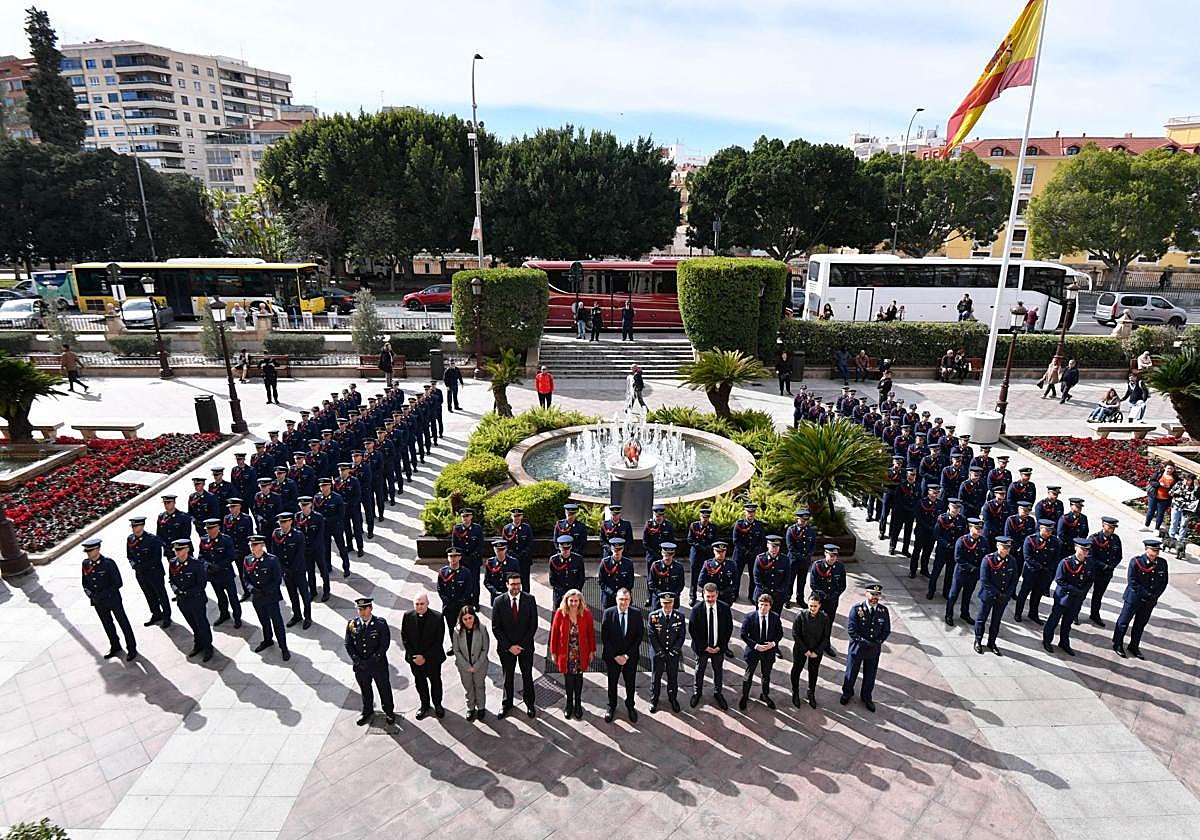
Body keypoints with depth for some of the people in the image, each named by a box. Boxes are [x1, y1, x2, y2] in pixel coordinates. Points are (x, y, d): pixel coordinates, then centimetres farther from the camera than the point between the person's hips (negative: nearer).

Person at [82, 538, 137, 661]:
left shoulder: (108, 563, -19)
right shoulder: (86, 563, -3)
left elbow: (118, 583, -16)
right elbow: (85, 583, 10)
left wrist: (102, 595, -18)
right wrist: (90, 594, -8)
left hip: (113, 600, -5)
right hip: (98, 602, 5)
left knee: (123, 623, 6)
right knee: (107, 625, 19)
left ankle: (132, 649, 17)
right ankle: (115, 647, 37)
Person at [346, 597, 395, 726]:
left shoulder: (380, 623, -15)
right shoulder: (352, 624, -6)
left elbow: (385, 644, -15)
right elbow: (348, 645, -3)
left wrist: (372, 661, -18)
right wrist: (358, 661, -12)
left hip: (379, 664, -3)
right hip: (360, 666, 3)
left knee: (384, 688, 13)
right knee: (365, 690, 21)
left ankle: (389, 711, 36)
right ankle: (368, 712, 45)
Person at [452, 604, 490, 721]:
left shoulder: (482, 628, -21)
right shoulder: (457, 630, -18)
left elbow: (485, 649, -13)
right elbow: (456, 651, -9)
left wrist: (476, 665, -15)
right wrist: (467, 666, -12)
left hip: (479, 665, -1)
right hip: (464, 666, 1)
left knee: (480, 686, 20)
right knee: (468, 687, 20)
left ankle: (481, 707, 42)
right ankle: (470, 708, 43)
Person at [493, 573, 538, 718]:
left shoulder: (530, 600, -9)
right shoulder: (499, 601, -10)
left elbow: (533, 625, -8)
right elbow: (496, 627, -7)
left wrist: (521, 645, -12)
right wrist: (509, 646, -12)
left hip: (525, 646, 0)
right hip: (506, 647, 0)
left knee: (527, 676, 14)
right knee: (507, 677, 14)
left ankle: (529, 703, 32)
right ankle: (507, 704, 33)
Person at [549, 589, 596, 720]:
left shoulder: (586, 613, -11)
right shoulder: (560, 613, -13)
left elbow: (591, 633, -2)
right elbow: (554, 633, -6)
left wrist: (592, 650, 1)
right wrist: (553, 652, -2)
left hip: (581, 653, 1)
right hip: (565, 653, -1)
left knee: (579, 679, 13)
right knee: (568, 679, 11)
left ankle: (578, 704, 31)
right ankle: (569, 704, 31)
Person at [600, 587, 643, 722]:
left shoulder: (637, 613, -10)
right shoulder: (608, 613, -12)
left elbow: (639, 636, -7)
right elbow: (604, 637, -9)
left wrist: (627, 655, -12)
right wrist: (615, 656, -13)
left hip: (631, 656, 1)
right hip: (612, 656, 0)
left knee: (630, 683, 15)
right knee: (612, 682, 16)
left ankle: (630, 706, 40)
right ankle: (612, 706, 39)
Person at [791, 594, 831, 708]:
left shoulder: (825, 618, -16)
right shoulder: (801, 616, -20)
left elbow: (826, 637, -7)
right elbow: (795, 634, -13)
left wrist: (817, 652, -11)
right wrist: (805, 650, -13)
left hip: (817, 651, 1)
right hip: (801, 649, -1)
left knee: (813, 672, 17)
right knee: (796, 670, 14)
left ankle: (811, 694, 40)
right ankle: (795, 693, 36)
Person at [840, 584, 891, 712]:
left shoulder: (883, 610, -8)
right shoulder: (857, 609, -17)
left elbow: (886, 631, -1)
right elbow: (851, 630, -17)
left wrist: (877, 643, -13)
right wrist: (864, 642, -21)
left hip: (874, 649, 2)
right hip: (857, 647, -2)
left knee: (870, 675, 18)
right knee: (851, 672, 15)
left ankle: (867, 697, 41)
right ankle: (847, 693, 40)